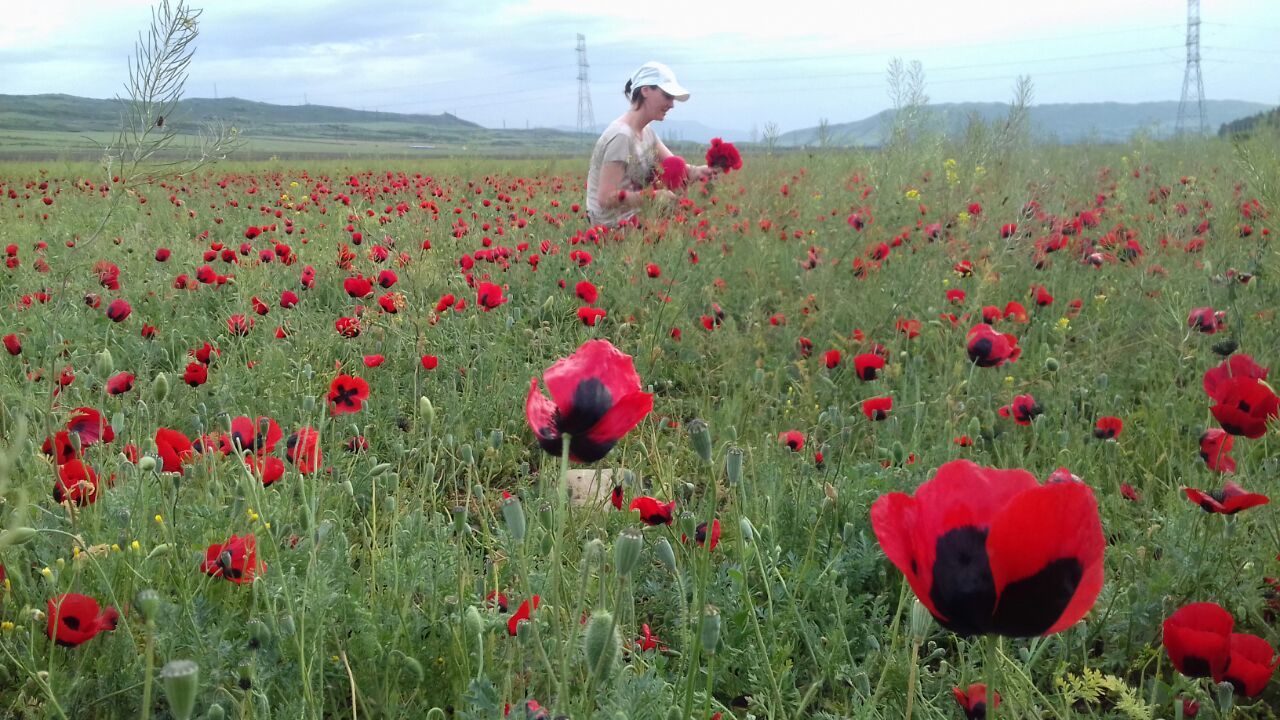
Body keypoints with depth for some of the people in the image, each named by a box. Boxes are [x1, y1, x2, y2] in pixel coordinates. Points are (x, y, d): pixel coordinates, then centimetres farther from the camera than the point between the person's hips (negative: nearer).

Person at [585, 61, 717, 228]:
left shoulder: (646, 132, 7)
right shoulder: (621, 136, -23)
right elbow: (606, 198, -27)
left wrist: (695, 171, -22)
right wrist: (655, 195, -30)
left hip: (631, 219, 9)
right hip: (614, 227, -9)